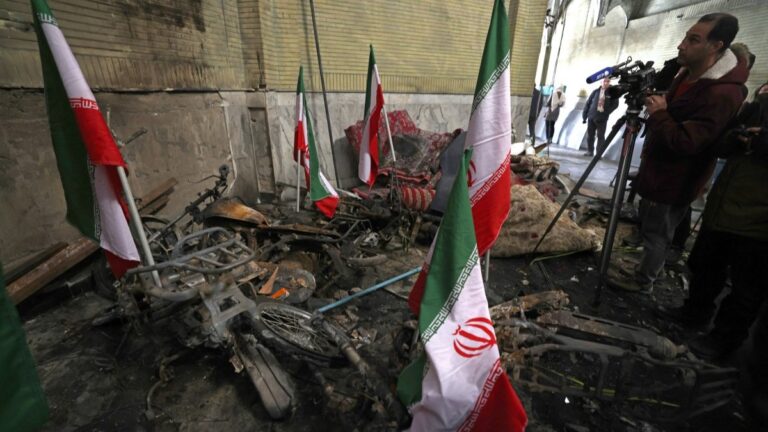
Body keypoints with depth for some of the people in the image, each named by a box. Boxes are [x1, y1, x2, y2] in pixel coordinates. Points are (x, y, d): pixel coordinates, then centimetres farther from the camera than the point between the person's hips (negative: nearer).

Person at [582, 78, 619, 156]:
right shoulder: (596, 91, 6)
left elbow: (615, 104, 2)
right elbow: (588, 103, 6)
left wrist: (606, 112, -10)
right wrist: (584, 115, 1)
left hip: (602, 118, -2)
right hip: (591, 117, 2)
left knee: (600, 136, -1)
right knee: (590, 135, 5)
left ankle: (599, 153, 2)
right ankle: (590, 151, 15)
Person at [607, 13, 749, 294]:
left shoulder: (722, 93, -26)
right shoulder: (687, 74, 6)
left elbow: (685, 143, -29)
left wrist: (658, 114, -22)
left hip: (674, 181, -10)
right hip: (659, 171, 10)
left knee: (656, 233, 6)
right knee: (651, 230, 22)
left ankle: (643, 281, 25)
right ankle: (643, 273, 40)